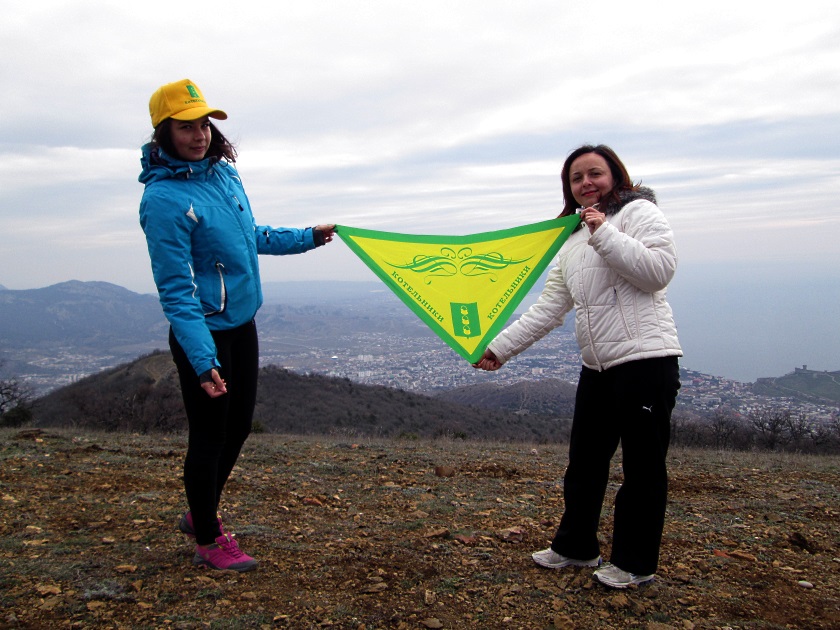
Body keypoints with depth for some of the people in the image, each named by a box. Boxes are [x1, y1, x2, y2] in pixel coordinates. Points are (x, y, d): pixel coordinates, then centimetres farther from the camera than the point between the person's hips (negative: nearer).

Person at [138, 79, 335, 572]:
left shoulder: (225, 172, 5)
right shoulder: (164, 198, -19)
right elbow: (177, 289, -22)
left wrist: (307, 238, 26)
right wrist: (202, 359, -27)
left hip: (242, 323, 8)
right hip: (203, 333, -8)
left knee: (238, 427, 18)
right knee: (210, 436, 4)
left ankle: (201, 512, 40)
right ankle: (209, 541, 24)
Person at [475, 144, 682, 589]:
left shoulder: (639, 212, -2)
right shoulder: (573, 240, 18)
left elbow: (659, 270, -18)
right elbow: (548, 309, 13)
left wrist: (604, 233, -18)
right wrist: (499, 348, 7)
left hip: (645, 358, -8)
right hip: (597, 367, 8)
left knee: (643, 464, 2)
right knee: (584, 460, 16)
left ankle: (634, 563, 18)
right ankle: (575, 546, 34)